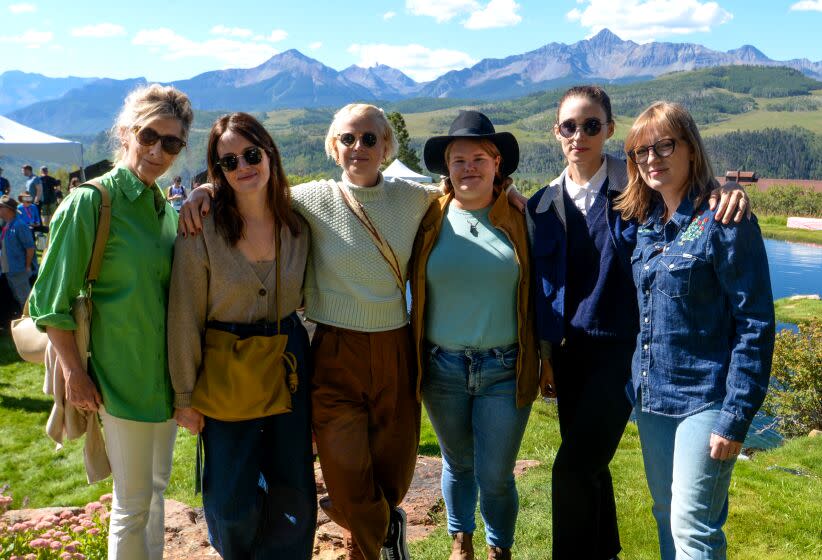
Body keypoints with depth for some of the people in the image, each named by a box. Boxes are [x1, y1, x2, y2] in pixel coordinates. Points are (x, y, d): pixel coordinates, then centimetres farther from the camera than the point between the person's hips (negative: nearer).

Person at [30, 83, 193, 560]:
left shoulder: (167, 208, 6)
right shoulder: (89, 203, -14)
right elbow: (52, 302, -13)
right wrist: (75, 373, -12)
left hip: (167, 373, 7)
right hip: (123, 377, -7)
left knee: (158, 485, 21)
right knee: (133, 502, 6)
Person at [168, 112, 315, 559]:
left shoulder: (297, 224, -2)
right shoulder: (202, 227, -13)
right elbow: (184, 317, -10)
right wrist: (185, 395, -7)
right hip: (225, 367, -3)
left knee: (292, 485, 11)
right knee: (232, 497, 7)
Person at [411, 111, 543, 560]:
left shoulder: (519, 220, -2)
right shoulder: (430, 220, -2)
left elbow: (536, 292, 2)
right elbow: (409, 286, 6)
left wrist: (545, 355, 3)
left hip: (505, 369, -1)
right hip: (443, 367, 1)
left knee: (496, 476, 4)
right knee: (458, 465, 18)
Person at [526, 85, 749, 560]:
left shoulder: (637, 187, -7)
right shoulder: (544, 205, 6)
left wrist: (729, 190, -27)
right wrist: (544, 348, 11)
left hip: (621, 348, -5)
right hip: (568, 349, 5)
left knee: (572, 471, -12)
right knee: (587, 466, 17)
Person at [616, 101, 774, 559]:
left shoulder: (723, 221, -13)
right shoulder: (646, 222, 7)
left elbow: (755, 324, -15)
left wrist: (736, 418, -17)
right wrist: (635, 386, 9)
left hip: (704, 399, -7)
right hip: (651, 399, 7)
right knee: (667, 517, 18)